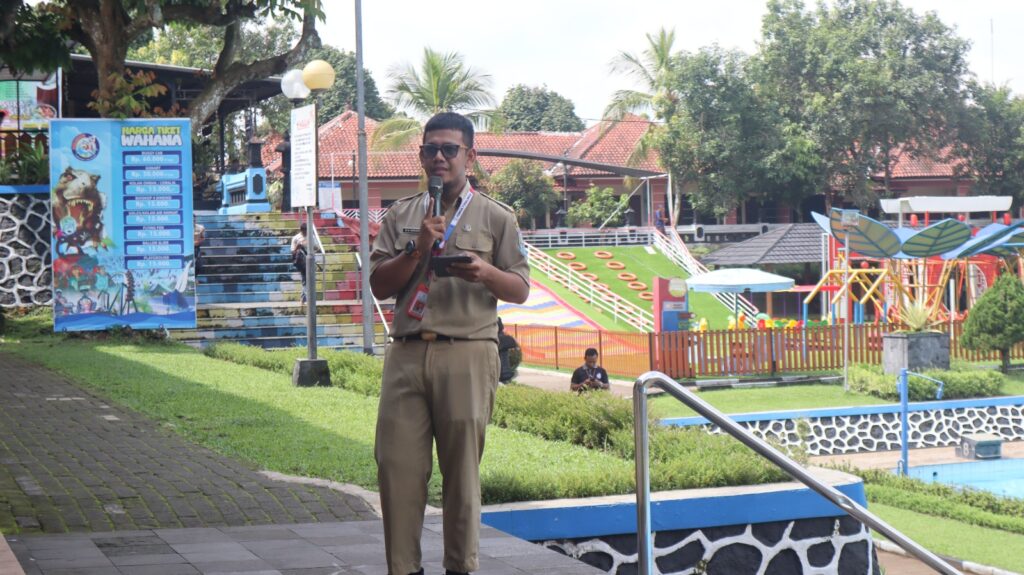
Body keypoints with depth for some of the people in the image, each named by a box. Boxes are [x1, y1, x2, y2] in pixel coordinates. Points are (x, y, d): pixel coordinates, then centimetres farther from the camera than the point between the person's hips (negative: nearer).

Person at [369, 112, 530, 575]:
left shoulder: (495, 218, 10)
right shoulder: (401, 216, 17)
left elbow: (520, 290, 7)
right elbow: (379, 285, 10)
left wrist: (486, 273, -14)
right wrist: (416, 250, -5)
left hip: (466, 355, -2)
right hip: (406, 354, 2)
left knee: (462, 468, -1)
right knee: (397, 464, -2)